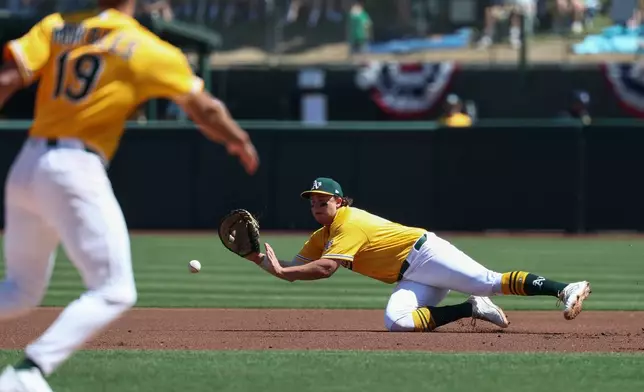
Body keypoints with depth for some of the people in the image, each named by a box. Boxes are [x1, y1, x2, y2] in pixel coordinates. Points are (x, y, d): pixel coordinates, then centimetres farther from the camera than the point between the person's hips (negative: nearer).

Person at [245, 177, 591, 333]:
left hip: (425, 252, -8)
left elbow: (324, 269, -22)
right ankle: (471, 308, -10)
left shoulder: (349, 222, -12)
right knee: (396, 321, -21)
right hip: (409, 279, 8)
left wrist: (281, 271, -18)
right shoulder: (322, 237, 16)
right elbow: (294, 269, 15)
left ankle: (563, 290, -28)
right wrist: (259, 258, -1)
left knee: (488, 281, -23)